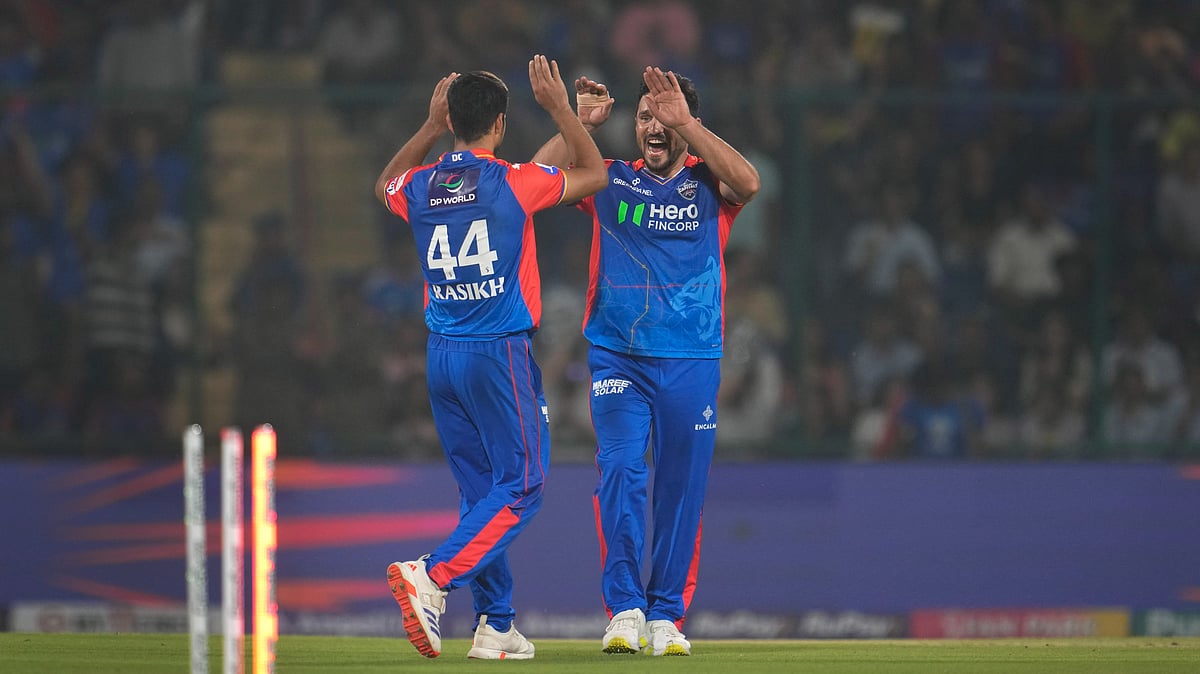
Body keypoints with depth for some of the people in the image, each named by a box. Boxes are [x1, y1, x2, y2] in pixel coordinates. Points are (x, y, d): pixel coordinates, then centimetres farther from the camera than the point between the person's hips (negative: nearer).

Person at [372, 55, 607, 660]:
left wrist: (430, 127, 30)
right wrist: (559, 109, 13)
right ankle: (434, 577, -23)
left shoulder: (420, 188, 4)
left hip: (441, 357, 6)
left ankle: (494, 625, 12)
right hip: (500, 355, -6)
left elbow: (386, 186, 32)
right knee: (519, 488, -3)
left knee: (481, 490, 13)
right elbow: (594, 174, 8)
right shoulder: (515, 182, -9)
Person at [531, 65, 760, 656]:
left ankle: (666, 615, 11)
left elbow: (747, 182, -17)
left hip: (691, 362, 0)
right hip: (617, 358, 0)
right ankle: (624, 608, -16)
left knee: (681, 491, 3)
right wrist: (581, 123, -10)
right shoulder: (609, 181, 9)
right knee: (620, 471, -16)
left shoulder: (707, 183, 6)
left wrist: (685, 123, -19)